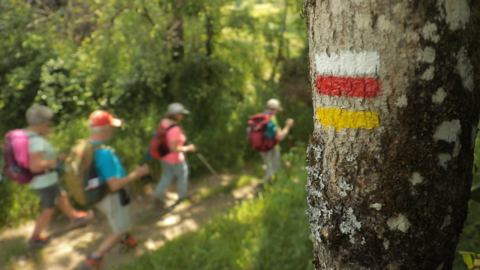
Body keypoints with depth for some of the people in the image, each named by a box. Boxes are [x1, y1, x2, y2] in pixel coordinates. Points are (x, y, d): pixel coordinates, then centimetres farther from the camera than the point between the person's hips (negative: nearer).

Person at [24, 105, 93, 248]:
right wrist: (57, 160, -24)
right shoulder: (36, 141, -30)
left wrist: (44, 135, 5)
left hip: (37, 180, 9)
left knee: (62, 196, 27)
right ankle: (34, 238, 25)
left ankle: (75, 217, 47)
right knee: (49, 209, 12)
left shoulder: (25, 134, 0)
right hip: (46, 181, -9)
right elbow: (35, 166, -35)